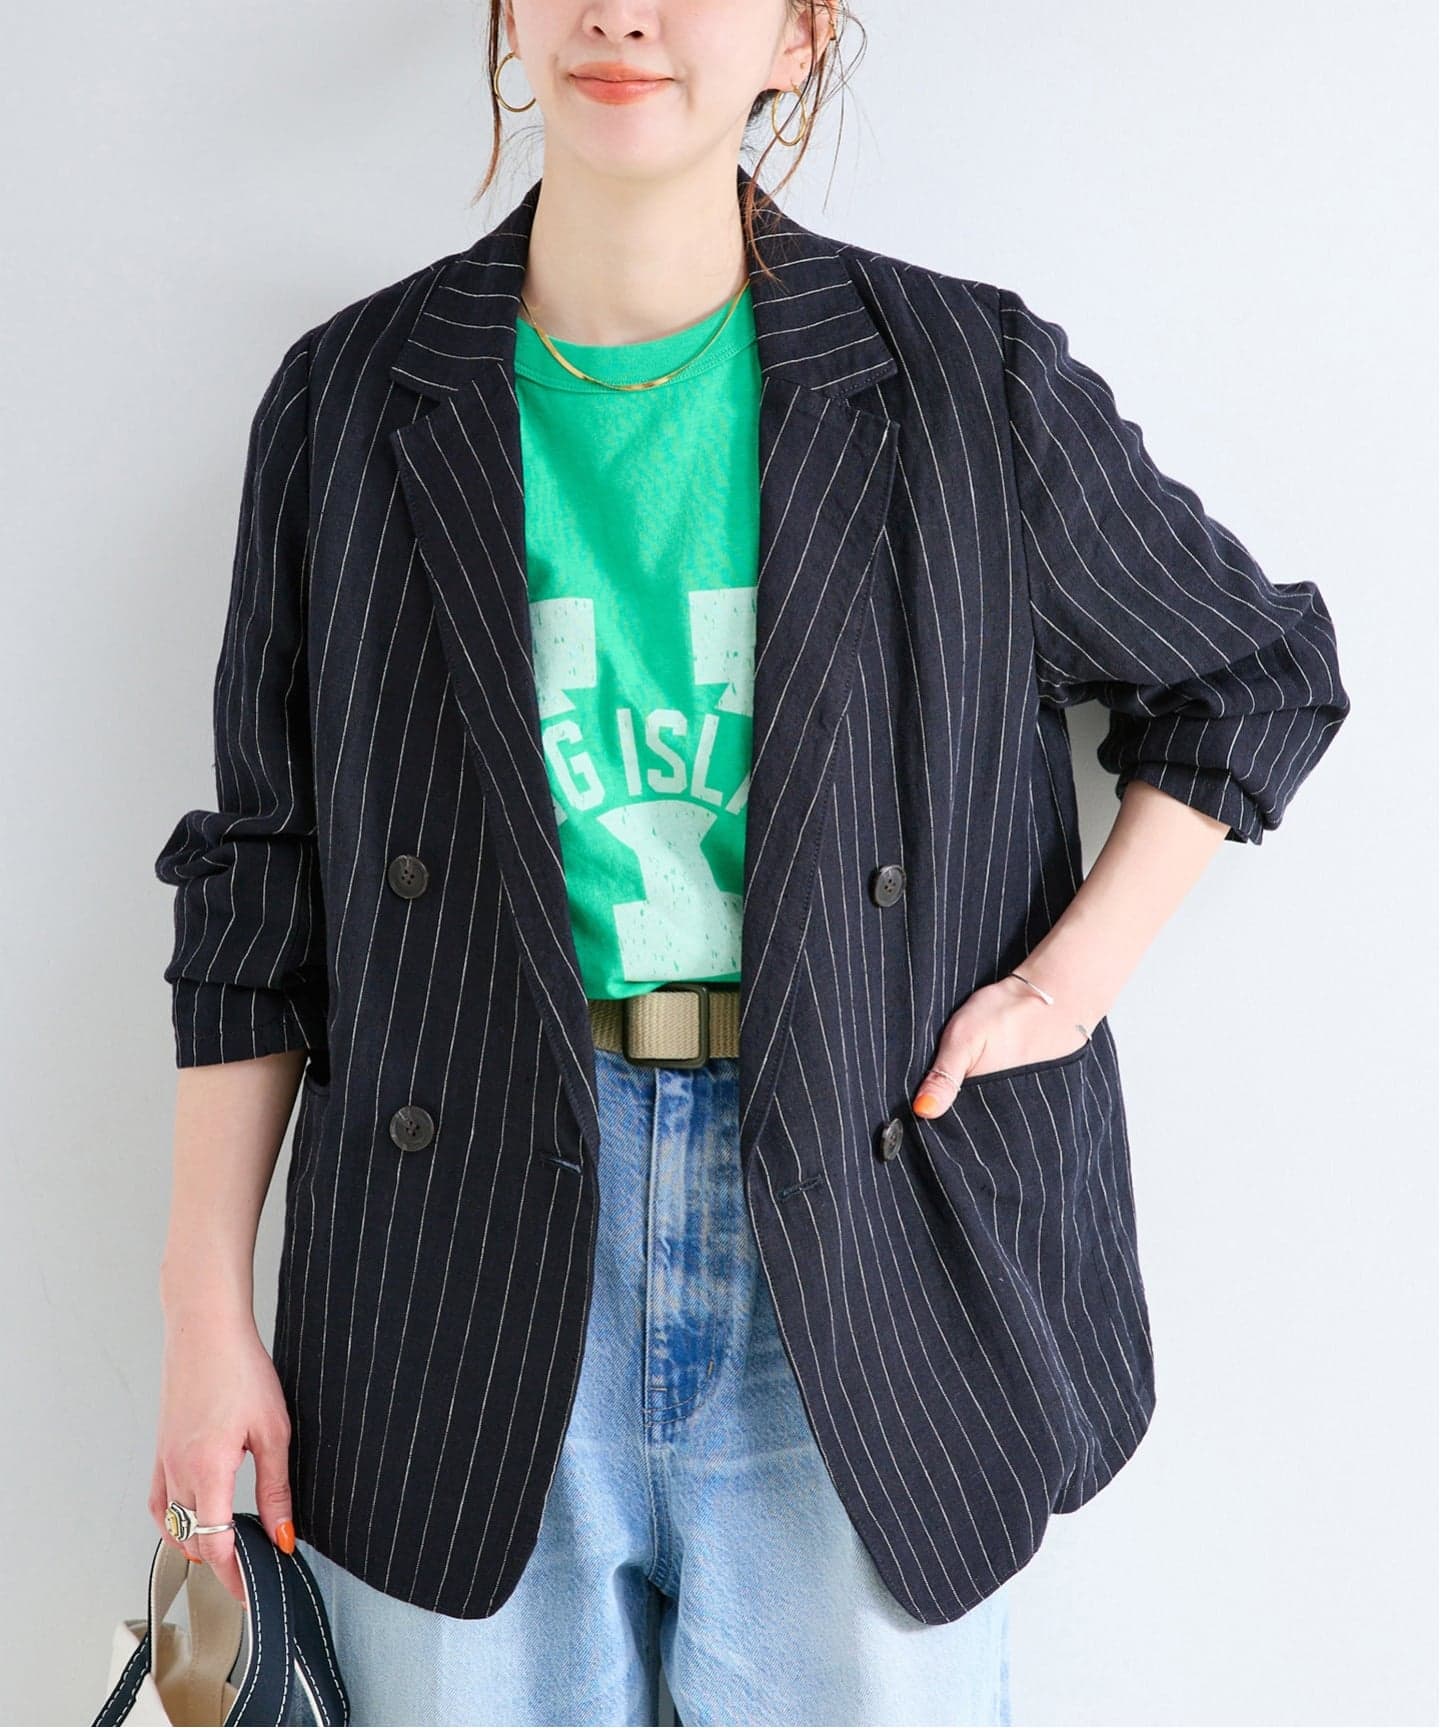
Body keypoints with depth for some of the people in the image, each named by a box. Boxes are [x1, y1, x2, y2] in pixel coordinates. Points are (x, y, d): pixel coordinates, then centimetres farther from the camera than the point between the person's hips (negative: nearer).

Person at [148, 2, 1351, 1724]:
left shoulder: (970, 386, -2)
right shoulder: (352, 404, 2)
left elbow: (1261, 673, 13)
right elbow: (256, 897, 6)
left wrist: (1068, 981, 0)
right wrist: (206, 1311, 3)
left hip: (857, 1297, 0)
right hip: (463, 1277, 1)